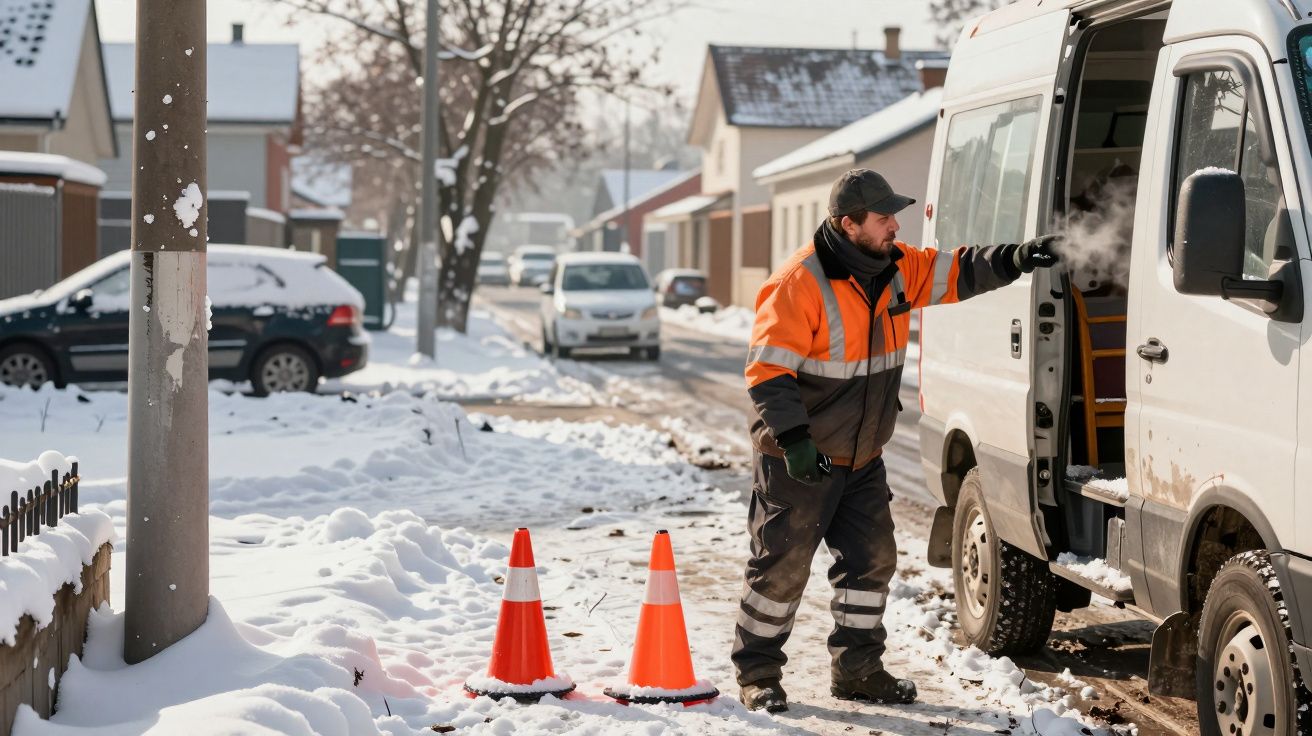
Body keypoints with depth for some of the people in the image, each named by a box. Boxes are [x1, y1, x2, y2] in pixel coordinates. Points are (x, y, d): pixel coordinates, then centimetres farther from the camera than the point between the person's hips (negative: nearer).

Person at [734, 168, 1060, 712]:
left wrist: (1013, 260, -13)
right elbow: (767, 371, -22)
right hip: (797, 461, -8)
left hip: (861, 459, 8)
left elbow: (957, 272, 6)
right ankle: (757, 673, 12)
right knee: (782, 566, -1)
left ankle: (857, 669, 22)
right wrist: (794, 439, -28)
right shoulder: (801, 283, -22)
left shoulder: (898, 270, 1)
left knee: (872, 559, 10)